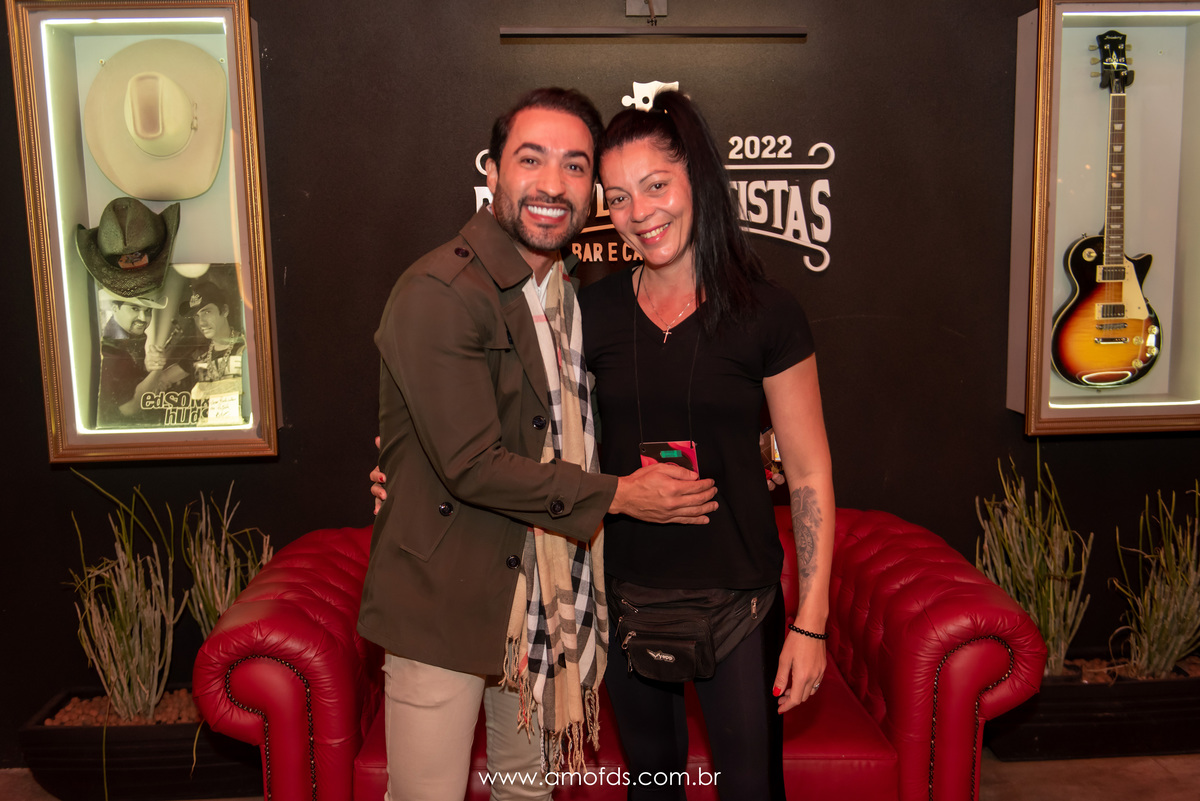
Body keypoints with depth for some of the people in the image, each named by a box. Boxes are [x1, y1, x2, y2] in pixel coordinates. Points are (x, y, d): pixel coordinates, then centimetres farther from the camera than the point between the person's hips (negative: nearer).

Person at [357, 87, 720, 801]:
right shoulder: (440, 293, -19)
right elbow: (471, 466, -21)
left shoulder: (573, 289, 9)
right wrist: (616, 495, -15)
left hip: (546, 599, 8)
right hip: (444, 601, -7)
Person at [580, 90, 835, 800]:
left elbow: (810, 473, -6)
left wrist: (811, 622, -8)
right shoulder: (593, 310, -1)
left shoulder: (767, 313, -9)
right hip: (625, 593, 3)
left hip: (738, 594, -2)